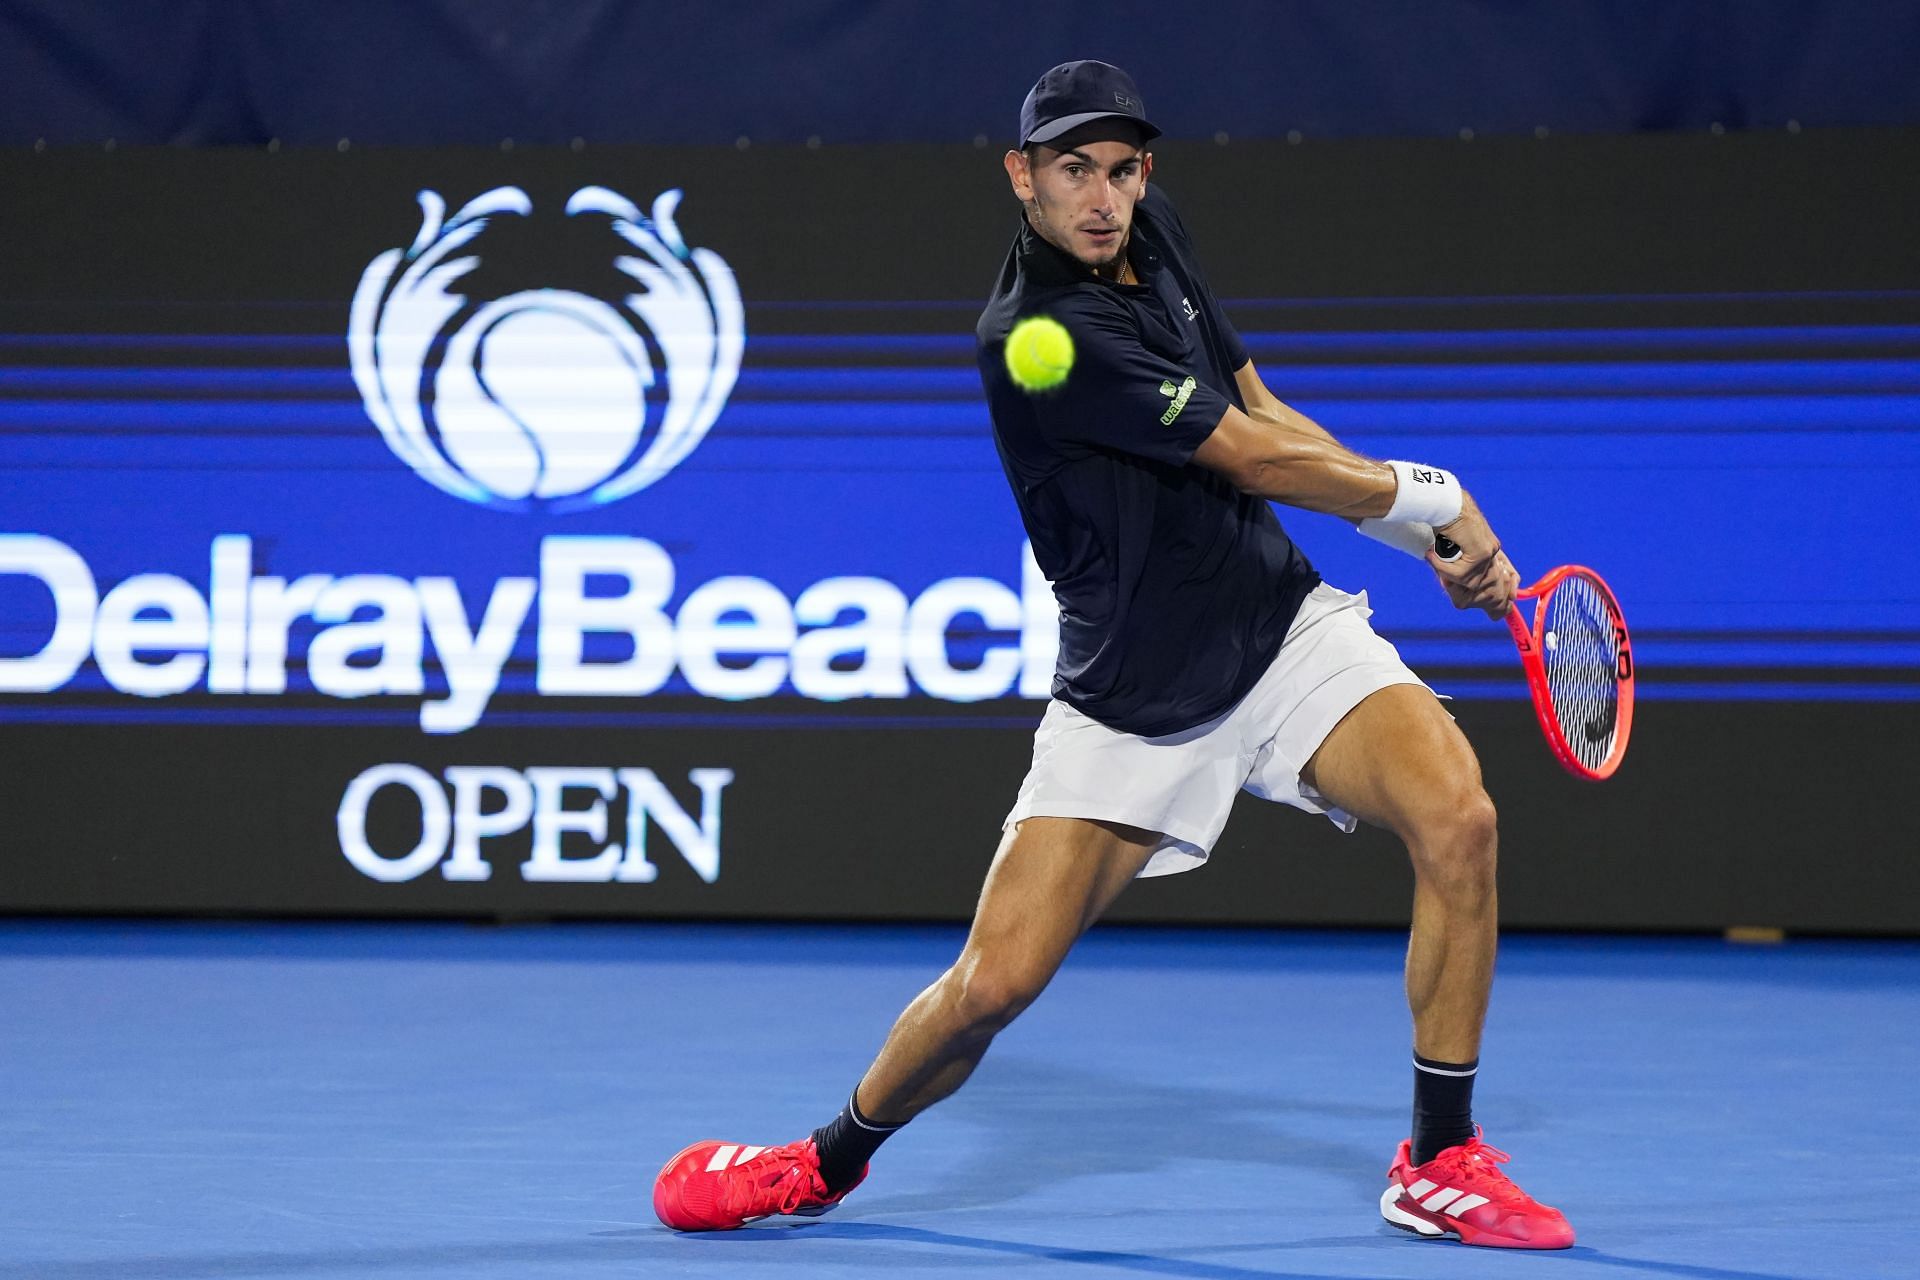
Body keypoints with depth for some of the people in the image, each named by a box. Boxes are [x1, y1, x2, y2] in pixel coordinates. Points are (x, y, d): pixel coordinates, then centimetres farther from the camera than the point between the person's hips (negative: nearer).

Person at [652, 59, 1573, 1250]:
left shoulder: (1154, 230, 2)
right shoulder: (1038, 336, -22)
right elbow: (1260, 460, -18)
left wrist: (1441, 541, 7)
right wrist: (1431, 501, -5)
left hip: (1282, 622, 6)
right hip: (1130, 695, -6)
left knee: (1458, 817, -19)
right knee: (994, 983, -7)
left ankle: (1441, 1163, -5)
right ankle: (830, 1160, 25)